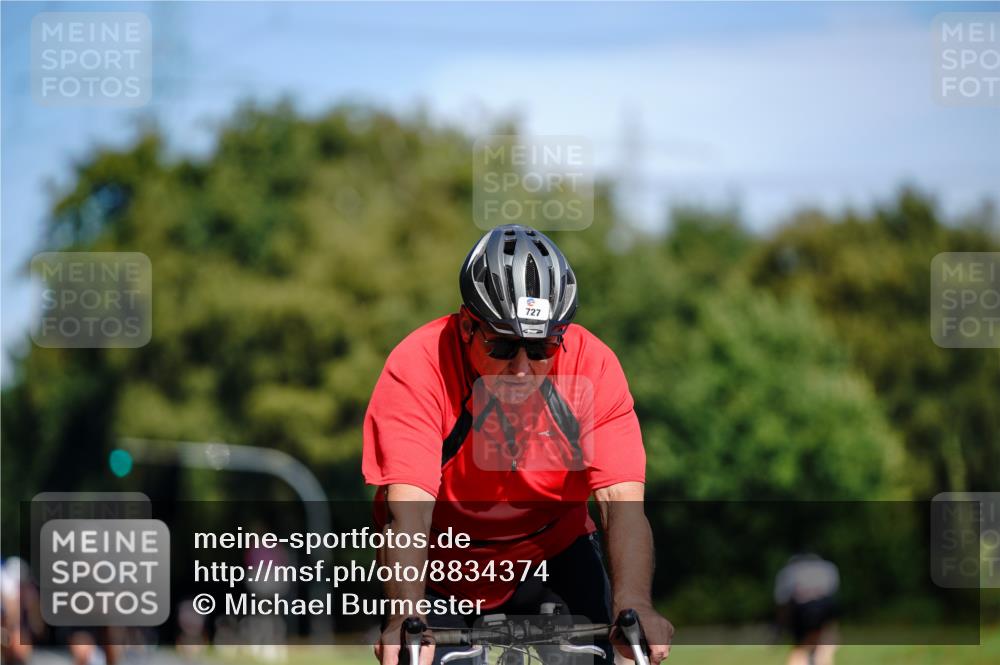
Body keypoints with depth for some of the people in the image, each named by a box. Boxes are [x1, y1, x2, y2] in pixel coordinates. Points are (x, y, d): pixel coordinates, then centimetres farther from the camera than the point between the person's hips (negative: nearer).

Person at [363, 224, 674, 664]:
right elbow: (407, 508, -35)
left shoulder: (592, 365, -20)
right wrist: (407, 617, -51)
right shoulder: (418, 367, -26)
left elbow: (623, 500, -28)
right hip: (441, 573, -1)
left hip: (553, 558, 1)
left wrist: (632, 604, -46)